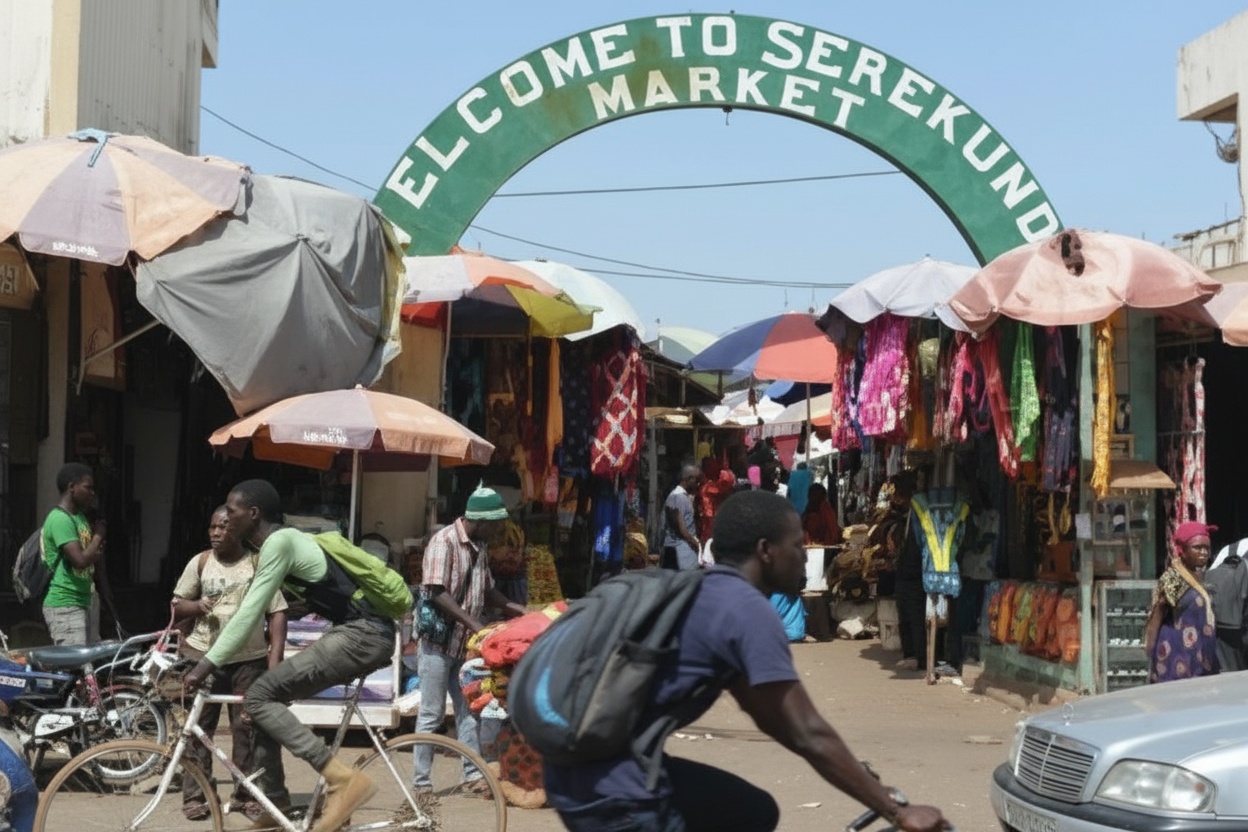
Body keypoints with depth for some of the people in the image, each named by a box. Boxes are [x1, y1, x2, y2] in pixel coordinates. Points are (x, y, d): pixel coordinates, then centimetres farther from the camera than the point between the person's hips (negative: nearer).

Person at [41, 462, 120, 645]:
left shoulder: (81, 517, 15)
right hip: (65, 606, -9)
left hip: (86, 601, 9)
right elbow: (81, 560, -25)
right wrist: (98, 536, -8)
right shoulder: (60, 519, -14)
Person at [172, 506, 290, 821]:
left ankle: (248, 794, 8)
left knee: (249, 727, 0)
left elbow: (277, 613, -1)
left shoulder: (258, 564, 0)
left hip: (249, 659, -1)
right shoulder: (200, 562, 4)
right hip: (204, 656, 1)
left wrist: (275, 658, -10)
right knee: (197, 727, 3)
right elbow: (177, 605, 11)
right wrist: (197, 606, -12)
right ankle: (194, 795, 10)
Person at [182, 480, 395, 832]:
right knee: (268, 698, 13)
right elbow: (249, 612, 28)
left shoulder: (278, 542, -11)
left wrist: (206, 666, -12)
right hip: (360, 633, 10)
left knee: (259, 697, -12)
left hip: (363, 635, -10)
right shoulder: (280, 540, 19)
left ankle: (343, 779, -19)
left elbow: (250, 614, -15)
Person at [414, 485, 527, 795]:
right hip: (438, 642, -7)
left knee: (468, 709, 8)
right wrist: (472, 622, -27)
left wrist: (519, 610, 6)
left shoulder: (478, 547, 10)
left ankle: (473, 774, 14)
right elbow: (437, 592, -22)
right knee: (432, 713, -1)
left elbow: (487, 590, 19)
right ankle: (421, 781, 6)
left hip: (465, 644, 7)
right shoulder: (444, 541, -15)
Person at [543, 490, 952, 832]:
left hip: (585, 767, 10)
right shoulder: (749, 609, -12)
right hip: (610, 790, -10)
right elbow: (809, 735, -15)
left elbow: (770, 719, 25)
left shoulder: (708, 593, 18)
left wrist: (859, 778, 26)